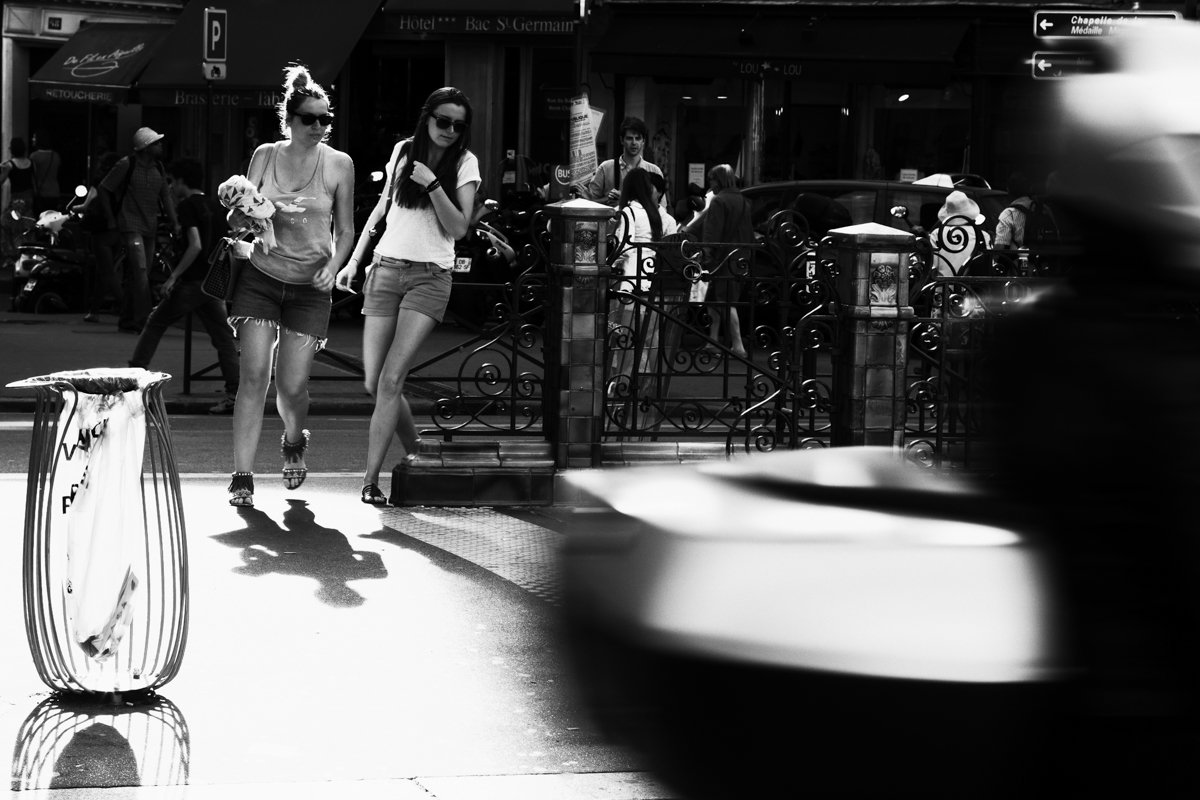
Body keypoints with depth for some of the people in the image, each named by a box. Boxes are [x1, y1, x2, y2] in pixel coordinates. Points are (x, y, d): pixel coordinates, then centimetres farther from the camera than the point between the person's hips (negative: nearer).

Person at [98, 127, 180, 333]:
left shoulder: (158, 167, 10)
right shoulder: (127, 165, -8)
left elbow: (165, 196, 13)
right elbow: (104, 189, -3)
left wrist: (174, 221, 1)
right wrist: (111, 219, -4)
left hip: (150, 228, 7)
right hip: (131, 226, -7)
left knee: (139, 276, 10)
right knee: (140, 272, -18)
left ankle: (127, 321, 20)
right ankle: (142, 320, -20)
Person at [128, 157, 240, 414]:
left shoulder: (188, 206, -8)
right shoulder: (216, 206, 14)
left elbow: (195, 245, -19)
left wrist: (174, 276, -18)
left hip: (192, 281, -7)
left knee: (156, 323, 9)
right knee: (223, 335, 4)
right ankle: (233, 394, -5)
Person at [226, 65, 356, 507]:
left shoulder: (338, 164, -1)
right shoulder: (265, 156, 2)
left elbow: (346, 231, 6)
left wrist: (333, 266, -12)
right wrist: (272, 213, -13)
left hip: (310, 287, 0)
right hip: (261, 277, 1)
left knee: (292, 385, -2)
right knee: (254, 376, -11)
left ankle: (294, 440, 33)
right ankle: (242, 476, -8)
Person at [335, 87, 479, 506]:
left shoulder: (464, 163, 0)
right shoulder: (403, 151, 9)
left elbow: (459, 228, -6)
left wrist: (432, 184, -17)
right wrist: (354, 260, 16)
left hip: (429, 277, -3)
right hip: (385, 269, 3)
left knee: (391, 379, -15)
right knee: (374, 383, -1)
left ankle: (371, 477, -14)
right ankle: (414, 448, 21)